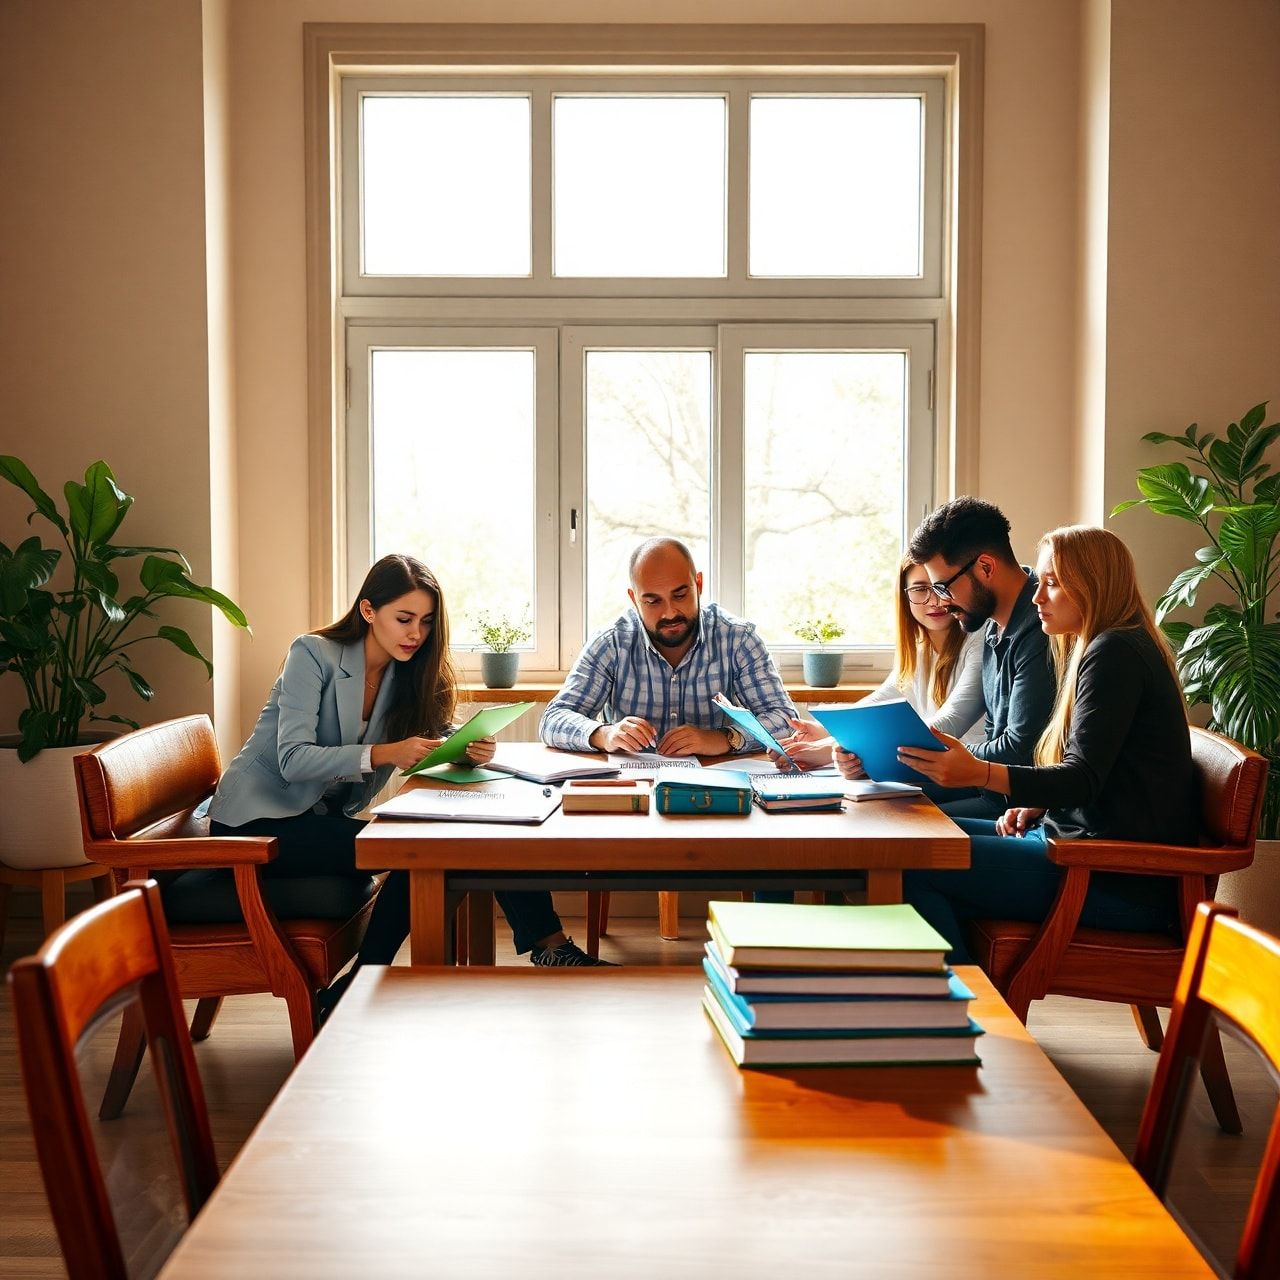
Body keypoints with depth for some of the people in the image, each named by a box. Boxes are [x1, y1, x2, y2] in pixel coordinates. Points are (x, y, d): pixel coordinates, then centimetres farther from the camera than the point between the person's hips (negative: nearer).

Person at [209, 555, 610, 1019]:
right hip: (257, 820, -7)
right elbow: (292, 759, -24)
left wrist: (472, 749, -26)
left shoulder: (407, 674, 5)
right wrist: (384, 754, -36)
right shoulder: (313, 654, -14)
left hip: (321, 818, 7)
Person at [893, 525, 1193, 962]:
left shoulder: (1115, 652, -13)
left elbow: (1083, 779, -23)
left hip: (1120, 881, -11)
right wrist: (1035, 805, 6)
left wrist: (979, 773, -37)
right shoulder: (1103, 649, 19)